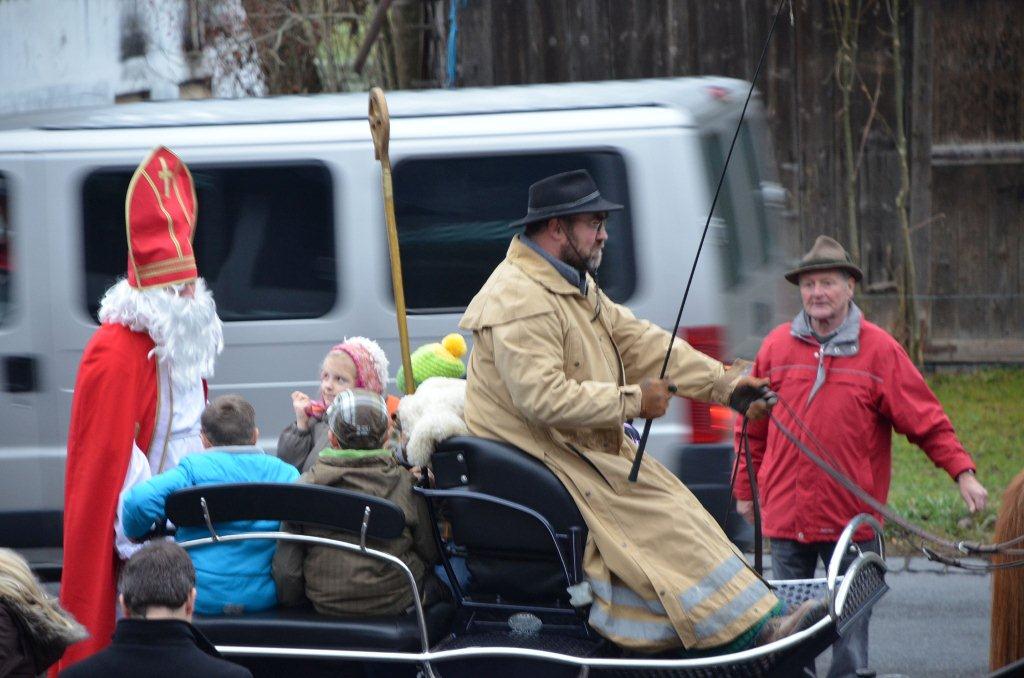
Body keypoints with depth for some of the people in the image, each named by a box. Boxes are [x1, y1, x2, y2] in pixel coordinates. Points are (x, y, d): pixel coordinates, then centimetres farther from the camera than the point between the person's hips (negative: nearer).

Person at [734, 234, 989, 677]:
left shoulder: (878, 350, 0)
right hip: (786, 518, 2)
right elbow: (752, 427, 13)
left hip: (852, 521, -2)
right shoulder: (777, 347, 6)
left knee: (850, 624, 0)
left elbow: (925, 420, 0)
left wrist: (962, 472, -9)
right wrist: (745, 488, 14)